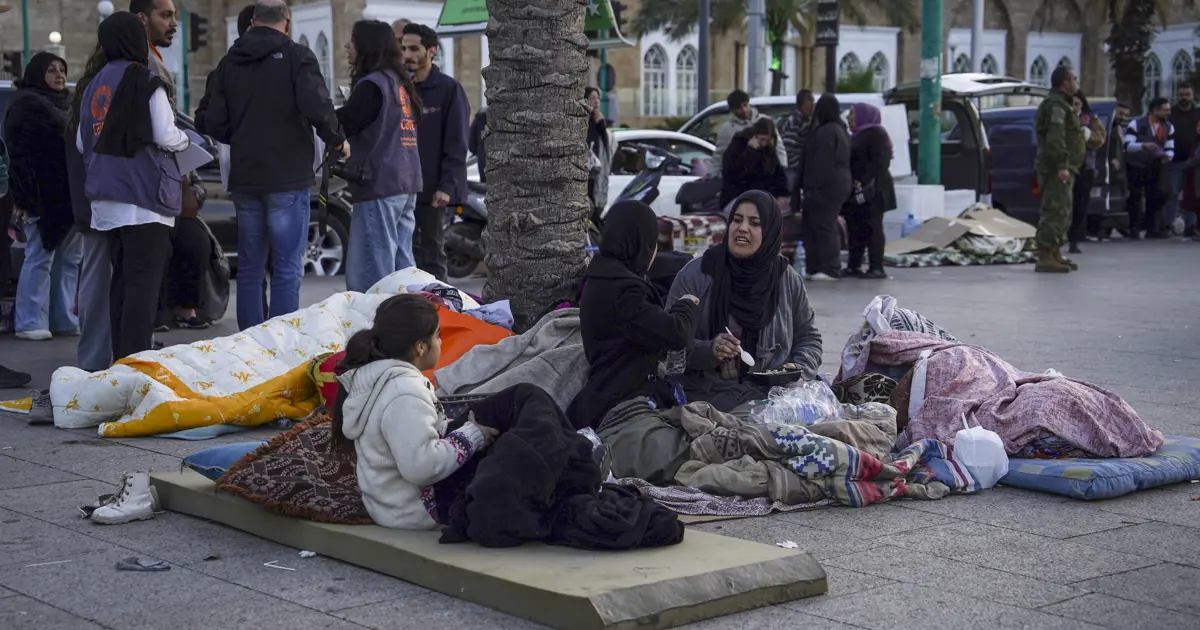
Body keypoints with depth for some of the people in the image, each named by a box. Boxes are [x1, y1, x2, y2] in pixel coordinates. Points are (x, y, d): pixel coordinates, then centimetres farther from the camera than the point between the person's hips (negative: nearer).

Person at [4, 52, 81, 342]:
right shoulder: (27, 104, -5)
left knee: (69, 259, 8)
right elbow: (20, 154, -12)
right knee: (39, 258, -6)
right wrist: (28, 196, -21)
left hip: (71, 195, 8)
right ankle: (30, 322, -3)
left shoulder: (68, 103, 20)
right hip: (45, 196, -8)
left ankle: (64, 319, 12)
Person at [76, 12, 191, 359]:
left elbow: (81, 143, 17)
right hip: (144, 194, -7)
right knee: (144, 281, -8)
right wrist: (184, 139, 10)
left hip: (106, 198, 7)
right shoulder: (145, 82, -7)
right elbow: (165, 137, -10)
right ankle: (134, 358, -14)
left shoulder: (94, 84, 14)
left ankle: (121, 357, 14)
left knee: (122, 279, 13)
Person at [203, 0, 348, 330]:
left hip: (244, 179, 5)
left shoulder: (230, 62, 9)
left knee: (249, 269, 12)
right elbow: (317, 107, -18)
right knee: (287, 271, -2)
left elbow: (214, 123, 7)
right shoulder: (296, 56, -6)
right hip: (287, 179, -5)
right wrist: (337, 141, -1)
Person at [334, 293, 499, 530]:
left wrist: (460, 425, 2)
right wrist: (472, 434, -21)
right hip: (414, 511, -10)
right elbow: (422, 466, -32)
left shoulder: (370, 377, 4)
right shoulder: (404, 395, -27)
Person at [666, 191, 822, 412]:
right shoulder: (695, 275, 1)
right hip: (708, 398, -3)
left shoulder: (788, 280, 10)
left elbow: (808, 337, 21)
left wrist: (799, 369, 0)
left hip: (773, 396, 3)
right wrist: (709, 351, -20)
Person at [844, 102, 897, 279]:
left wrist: (865, 183, -24)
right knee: (854, 228, 9)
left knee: (872, 229, -9)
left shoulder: (876, 134, -7)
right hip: (856, 191, 9)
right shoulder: (857, 135, 23)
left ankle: (877, 268, -9)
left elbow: (879, 162, -17)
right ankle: (854, 266, 13)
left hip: (871, 190, -9)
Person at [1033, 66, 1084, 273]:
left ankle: (1055, 254, 25)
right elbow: (1055, 137, -24)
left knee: (1062, 213, 17)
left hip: (1060, 169, 11)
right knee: (1056, 212, -14)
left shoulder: (1059, 103, 23)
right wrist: (1062, 165, -30)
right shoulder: (1056, 104, -13)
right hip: (1057, 169, -11)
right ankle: (1045, 258, -16)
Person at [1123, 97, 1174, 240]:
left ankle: (1151, 228, 11)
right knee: (1136, 197, -5)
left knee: (1155, 198, 2)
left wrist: (1168, 156, -18)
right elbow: (1128, 145, -21)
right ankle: (1134, 229, 3)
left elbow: (1170, 148, 6)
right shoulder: (1136, 125, -12)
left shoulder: (1168, 128, 5)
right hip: (1136, 167, -5)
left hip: (1155, 167, 5)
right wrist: (1143, 145, -40)